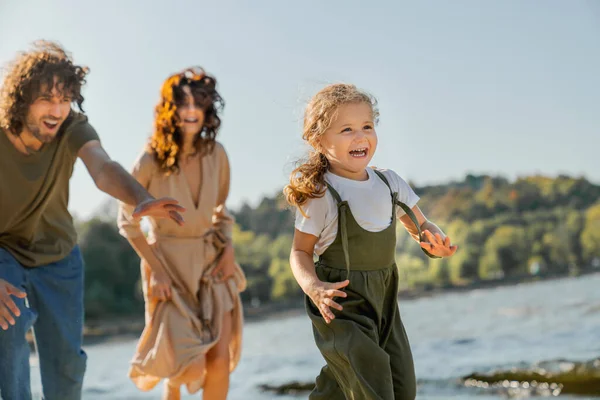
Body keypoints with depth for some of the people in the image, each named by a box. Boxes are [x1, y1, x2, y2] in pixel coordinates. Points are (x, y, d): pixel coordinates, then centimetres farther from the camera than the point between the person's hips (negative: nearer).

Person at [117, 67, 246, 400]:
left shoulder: (216, 154, -2)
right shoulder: (151, 160, -14)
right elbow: (128, 222, -5)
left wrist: (228, 249, -2)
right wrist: (157, 270, -11)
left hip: (211, 260, 4)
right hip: (169, 261, -4)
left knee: (221, 360, -5)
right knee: (191, 364, -7)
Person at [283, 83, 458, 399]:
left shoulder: (389, 183, 2)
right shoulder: (320, 195, -13)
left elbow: (421, 227, 11)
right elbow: (300, 251, -7)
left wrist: (434, 241, -12)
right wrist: (313, 287, -26)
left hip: (383, 299, 7)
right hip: (341, 302, -6)